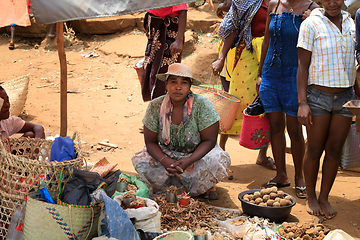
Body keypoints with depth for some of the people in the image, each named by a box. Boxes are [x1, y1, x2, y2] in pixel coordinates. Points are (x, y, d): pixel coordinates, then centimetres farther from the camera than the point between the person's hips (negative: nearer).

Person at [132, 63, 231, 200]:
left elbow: (209, 140, -18)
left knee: (217, 161, -33)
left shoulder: (202, 105, -20)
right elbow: (150, 141, -8)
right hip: (165, 155, 2)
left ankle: (206, 186, 0)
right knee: (140, 161, -25)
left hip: (197, 154, -2)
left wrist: (188, 162, -33)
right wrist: (164, 161, -29)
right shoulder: (155, 106, -13)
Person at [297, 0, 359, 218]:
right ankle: (311, 197, 22)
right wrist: (302, 102, -14)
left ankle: (325, 197, 20)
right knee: (315, 149, 5)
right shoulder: (311, 24, -6)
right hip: (318, 96, -4)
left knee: (335, 150, 7)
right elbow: (303, 65, -8)